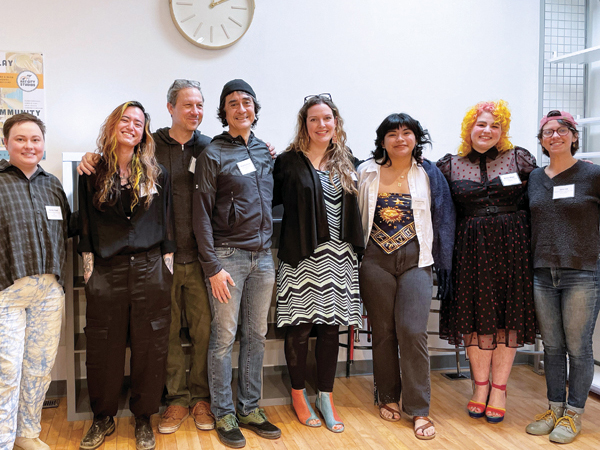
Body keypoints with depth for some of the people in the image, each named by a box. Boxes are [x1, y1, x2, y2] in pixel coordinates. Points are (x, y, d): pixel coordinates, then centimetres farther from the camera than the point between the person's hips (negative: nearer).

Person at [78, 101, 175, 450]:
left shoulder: (156, 173, 8)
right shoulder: (93, 172, 7)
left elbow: (167, 221, 8)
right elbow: (85, 221, 8)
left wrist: (167, 261, 3)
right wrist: (88, 261, 1)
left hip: (150, 268, 0)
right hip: (106, 270, 0)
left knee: (150, 346, 5)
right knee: (104, 347, 6)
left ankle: (144, 418, 20)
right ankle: (103, 418, 24)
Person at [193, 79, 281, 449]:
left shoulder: (265, 150, 12)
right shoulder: (213, 154, -4)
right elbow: (202, 214, -8)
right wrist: (212, 266, -13)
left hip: (263, 255, 5)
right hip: (228, 255, -5)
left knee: (256, 335, 11)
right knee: (224, 337, 1)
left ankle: (250, 408, 23)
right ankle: (224, 414, 14)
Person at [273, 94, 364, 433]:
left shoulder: (347, 162, 12)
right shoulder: (289, 162, -1)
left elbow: (354, 210, 17)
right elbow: (271, 200, -1)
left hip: (339, 256, 4)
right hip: (302, 256, -3)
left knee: (331, 326, 8)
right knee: (299, 326, 3)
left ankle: (326, 396, 21)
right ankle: (299, 394, 21)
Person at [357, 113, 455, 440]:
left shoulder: (429, 174, 5)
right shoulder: (367, 173, 6)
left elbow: (444, 218, 7)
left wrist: (443, 262, 4)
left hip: (415, 259, -1)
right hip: (376, 260, 1)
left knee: (412, 331, -9)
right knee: (383, 331, 7)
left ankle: (419, 410, 2)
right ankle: (388, 398, 24)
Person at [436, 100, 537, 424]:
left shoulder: (519, 158, 5)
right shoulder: (450, 165, 6)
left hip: (511, 247, 0)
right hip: (470, 248, 1)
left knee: (507, 316, 3)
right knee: (475, 316, 3)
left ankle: (499, 389, 13)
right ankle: (480, 386, 16)